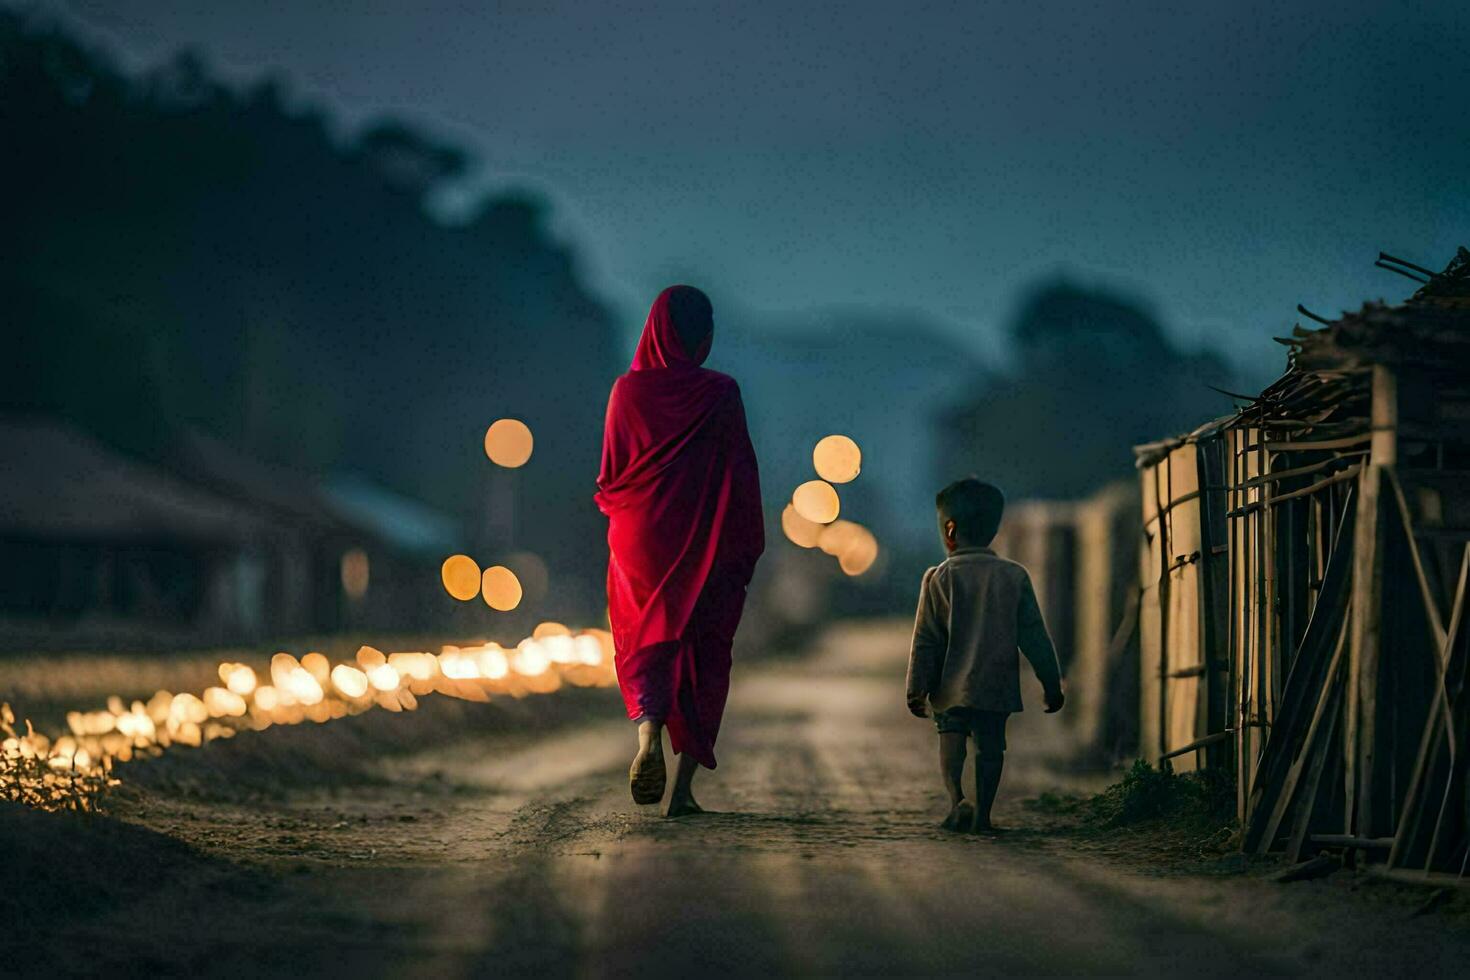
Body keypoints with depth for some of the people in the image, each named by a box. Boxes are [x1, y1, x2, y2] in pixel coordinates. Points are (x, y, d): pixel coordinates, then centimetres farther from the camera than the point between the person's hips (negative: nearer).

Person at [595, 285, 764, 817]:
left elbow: (609, 476, 0)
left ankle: (648, 733, -19)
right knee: (704, 656, 9)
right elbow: (743, 474, -6)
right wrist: (748, 548, 2)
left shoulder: (628, 391, -4)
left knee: (644, 647, 13)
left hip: (640, 541, 1)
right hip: (708, 549, -1)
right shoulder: (721, 394, -7)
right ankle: (683, 787, 4)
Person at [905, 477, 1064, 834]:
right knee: (990, 746, 10)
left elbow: (926, 640, -2)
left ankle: (958, 800, -22)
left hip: (951, 685, -2)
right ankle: (983, 813, 8)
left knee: (951, 738, 2)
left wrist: (917, 689, 4)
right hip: (997, 685, 2)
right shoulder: (1014, 576, 2)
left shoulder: (939, 578, -3)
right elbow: (1034, 636, 3)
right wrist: (1051, 683, 10)